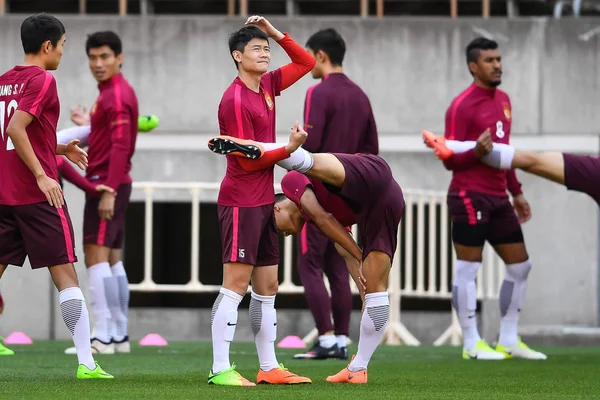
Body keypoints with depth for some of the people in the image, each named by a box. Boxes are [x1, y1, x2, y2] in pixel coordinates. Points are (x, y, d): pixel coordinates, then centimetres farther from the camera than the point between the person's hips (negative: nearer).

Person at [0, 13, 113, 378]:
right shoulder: (42, 81, -9)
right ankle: (86, 362, -5)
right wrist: (42, 175, -20)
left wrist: (59, 149, 23)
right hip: (38, 196, -7)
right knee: (66, 277, -3)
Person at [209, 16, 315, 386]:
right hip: (241, 201, -9)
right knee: (236, 284, -11)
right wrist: (289, 150, -14)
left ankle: (269, 367, 14)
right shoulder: (235, 100, -14)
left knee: (267, 286, 10)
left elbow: (306, 63, 18)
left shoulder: (267, 85, 9)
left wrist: (276, 32, 7)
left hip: (264, 201, 9)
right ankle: (220, 369, -11)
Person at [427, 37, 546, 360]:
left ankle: (509, 340, 17)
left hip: (498, 198, 9)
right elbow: (450, 160, -12)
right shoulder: (462, 106, -11)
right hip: (470, 197, -9)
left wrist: (516, 192, 22)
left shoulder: (503, 100, 15)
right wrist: (477, 152, -31)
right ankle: (472, 344, -1)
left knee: (520, 265, 9)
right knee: (468, 269, -5)